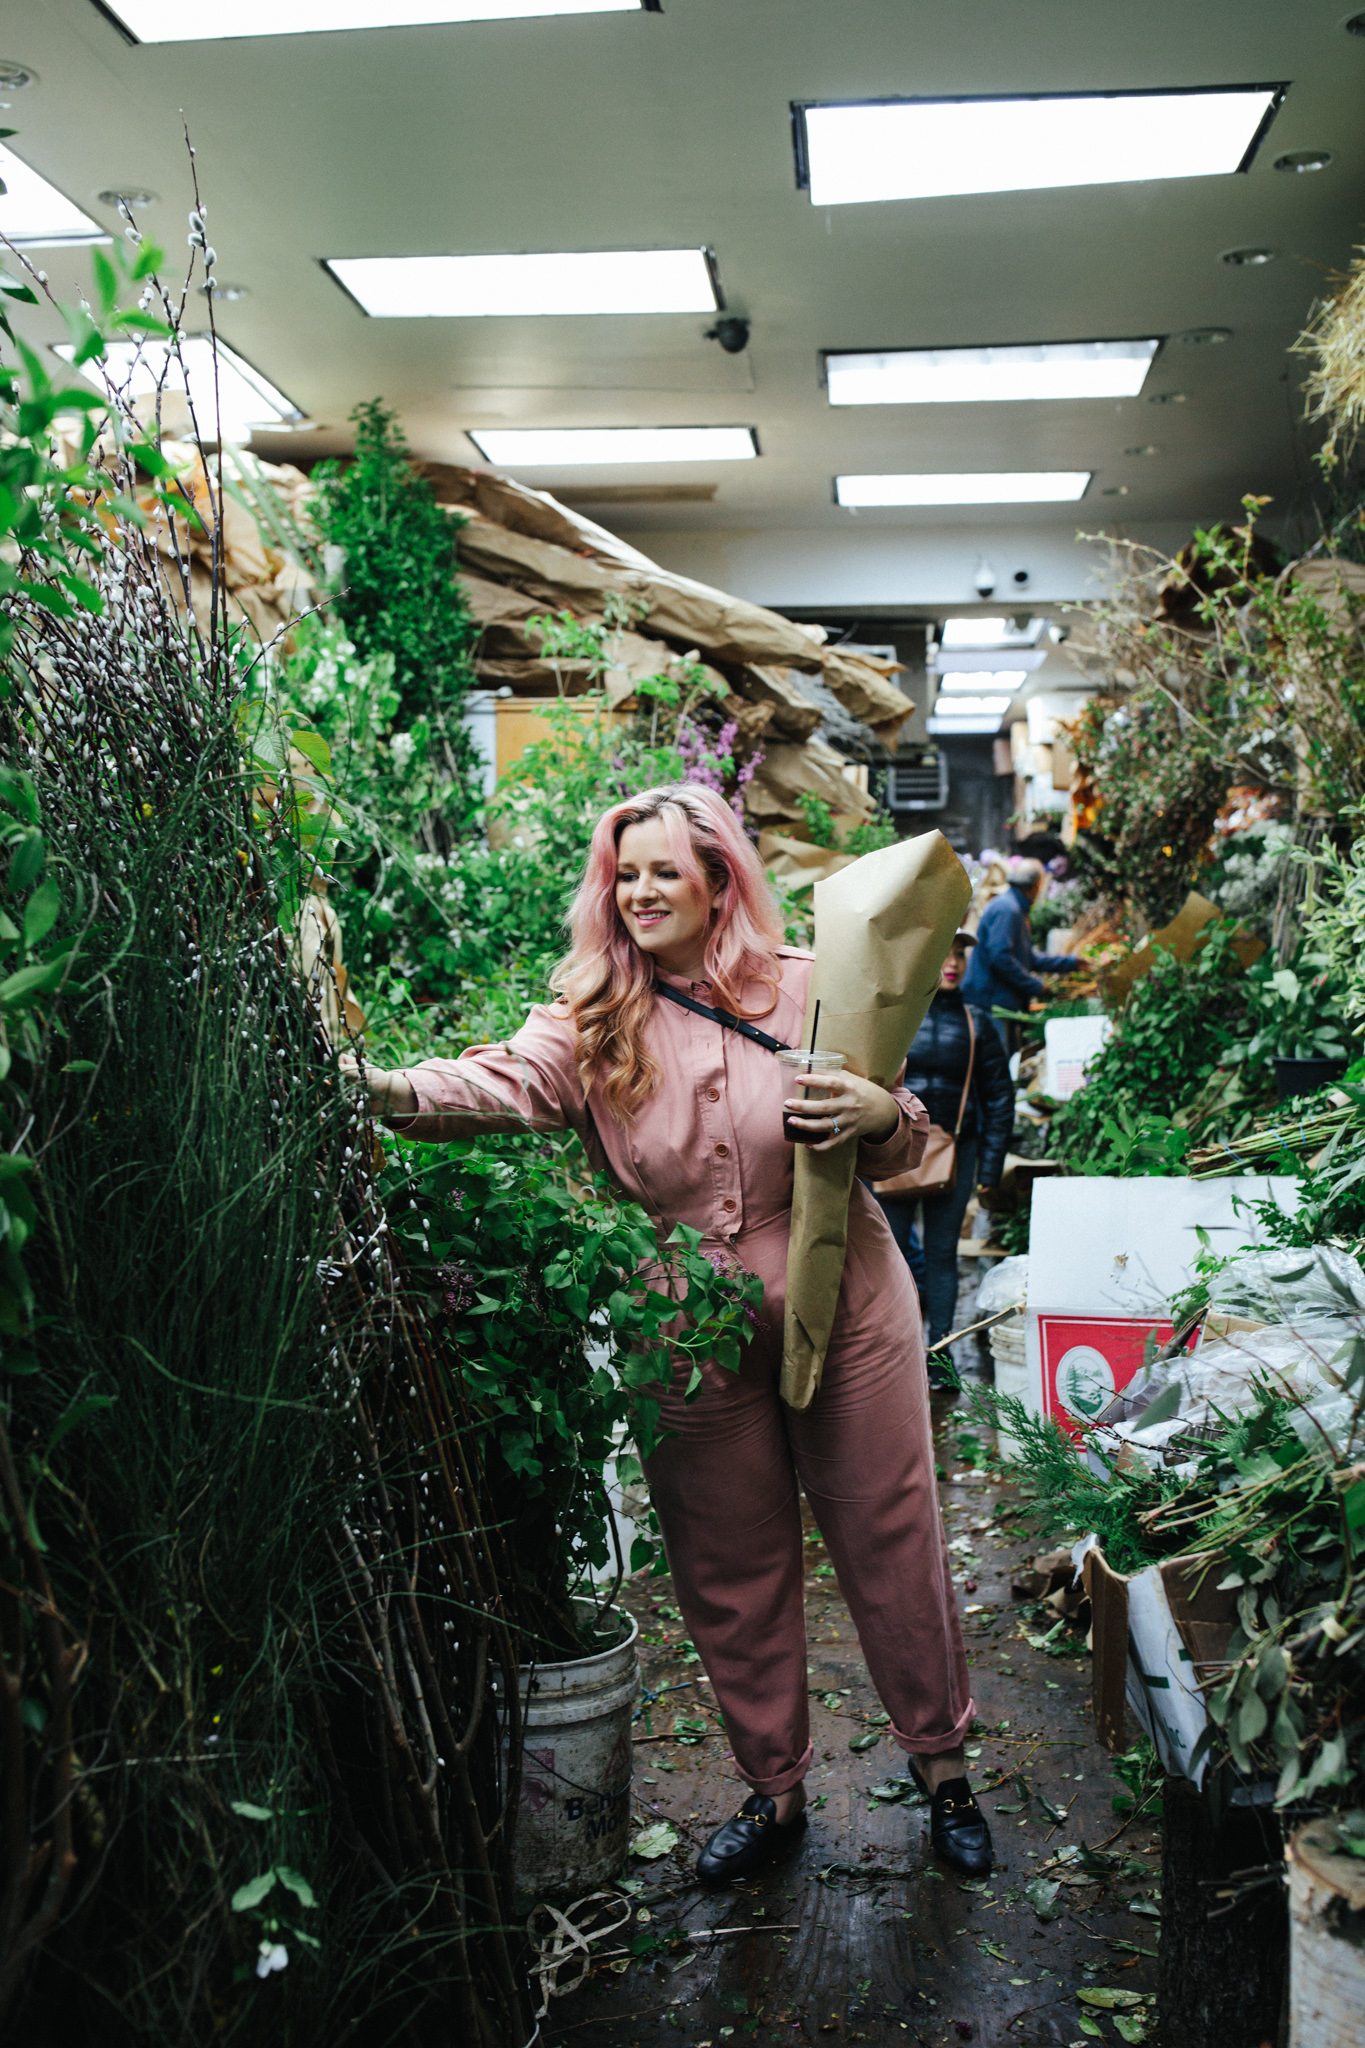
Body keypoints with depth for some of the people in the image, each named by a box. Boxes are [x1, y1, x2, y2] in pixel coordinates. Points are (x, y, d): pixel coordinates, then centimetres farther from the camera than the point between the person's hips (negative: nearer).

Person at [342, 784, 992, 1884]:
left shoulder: (809, 988, -4)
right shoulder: (592, 1017, -4)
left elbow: (903, 1146, 4)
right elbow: (506, 1082, -25)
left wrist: (882, 1113, -20)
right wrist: (392, 1092, -44)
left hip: (844, 1309, -1)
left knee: (893, 1544, 10)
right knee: (731, 1573, 13)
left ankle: (944, 1767, 33)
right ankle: (774, 1790, 35)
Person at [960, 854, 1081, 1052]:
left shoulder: (1015, 909, 22)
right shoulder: (1006, 909, -13)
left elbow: (1029, 959, 27)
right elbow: (1000, 957, -23)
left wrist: (1072, 962, 28)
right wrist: (1036, 987, -16)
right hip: (989, 1003, -11)